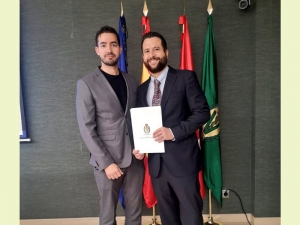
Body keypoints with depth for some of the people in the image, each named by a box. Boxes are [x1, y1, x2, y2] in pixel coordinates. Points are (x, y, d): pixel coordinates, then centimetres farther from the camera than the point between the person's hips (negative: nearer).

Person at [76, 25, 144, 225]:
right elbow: (87, 129, -9)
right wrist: (106, 162, -14)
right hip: (107, 161, -3)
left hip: (135, 158, 4)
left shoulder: (132, 82, 9)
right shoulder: (87, 84, -5)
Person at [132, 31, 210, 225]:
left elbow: (203, 112, -10)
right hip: (156, 163, 5)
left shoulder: (186, 78, -3)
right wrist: (138, 146, 0)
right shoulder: (141, 89, 13)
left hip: (183, 160, -5)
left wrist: (174, 132, -19)